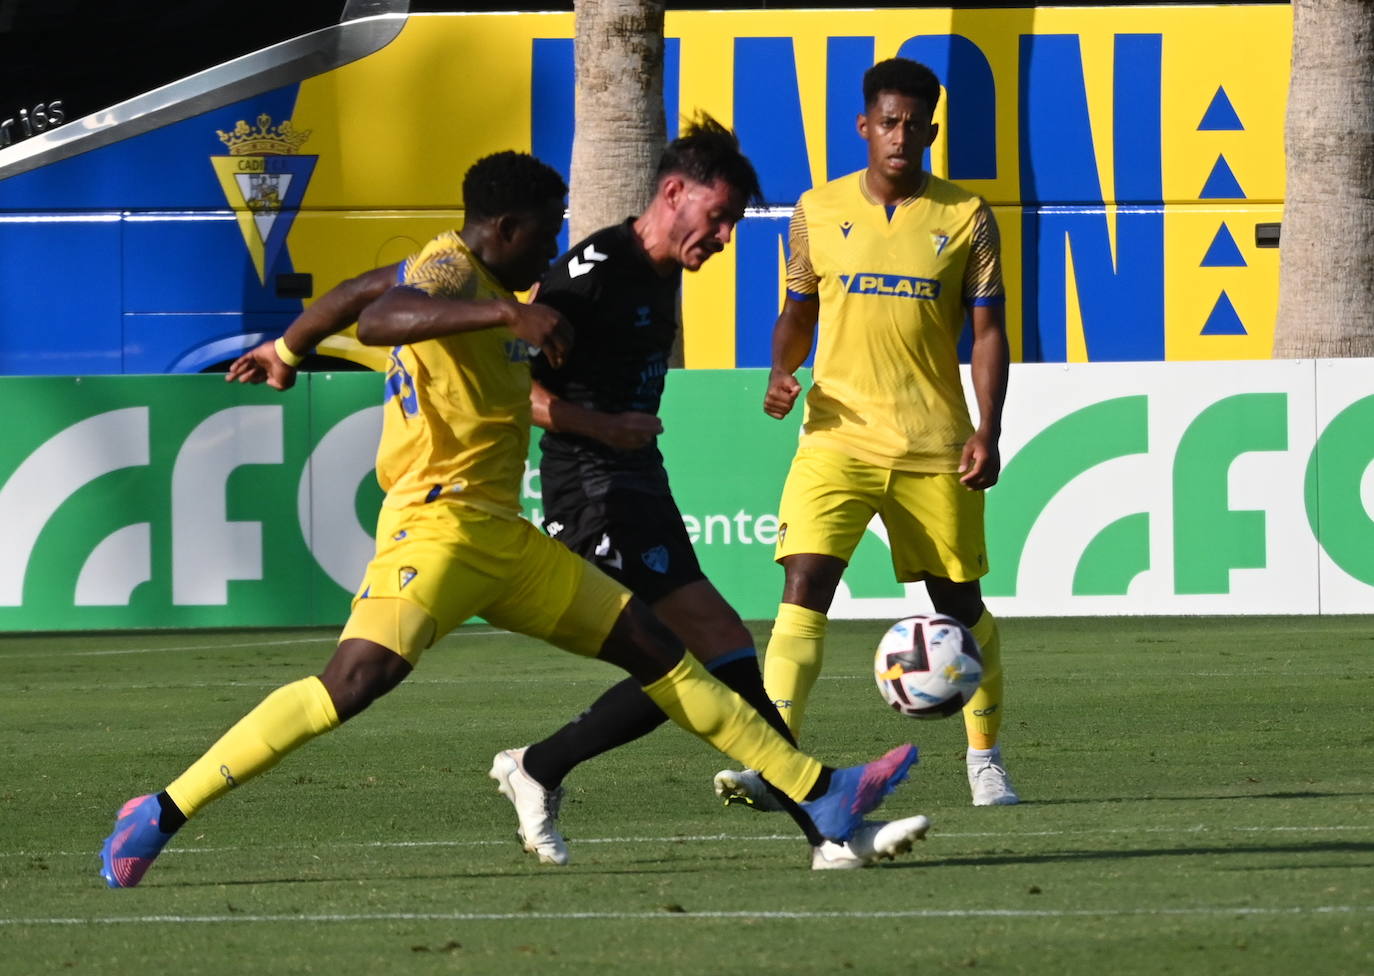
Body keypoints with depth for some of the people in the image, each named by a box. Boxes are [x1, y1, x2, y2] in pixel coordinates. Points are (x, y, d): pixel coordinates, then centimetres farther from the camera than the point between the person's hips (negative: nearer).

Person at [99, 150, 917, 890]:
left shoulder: (483, 284, 19)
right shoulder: (447, 270, -12)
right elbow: (376, 321, -36)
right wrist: (509, 312, -42)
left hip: (503, 539, 10)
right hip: (436, 525, -10)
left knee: (657, 649, 9)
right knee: (359, 678, -26)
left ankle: (820, 794, 13)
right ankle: (163, 814, -20)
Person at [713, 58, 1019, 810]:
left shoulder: (966, 218, 1)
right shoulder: (819, 211, 5)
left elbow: (988, 330, 2)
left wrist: (987, 432, -9)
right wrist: (781, 372, -5)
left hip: (935, 443, 0)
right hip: (838, 434, 0)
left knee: (959, 601, 9)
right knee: (805, 586, -16)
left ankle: (985, 759, 28)